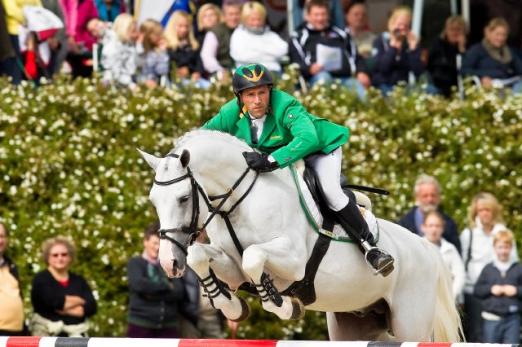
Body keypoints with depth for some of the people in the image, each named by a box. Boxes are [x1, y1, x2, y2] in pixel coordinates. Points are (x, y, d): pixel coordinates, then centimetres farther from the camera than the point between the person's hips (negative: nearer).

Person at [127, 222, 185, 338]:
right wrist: (166, 286, -7)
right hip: (141, 326, -4)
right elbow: (138, 284, -18)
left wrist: (152, 293, -12)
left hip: (168, 327, 4)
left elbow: (178, 292, -2)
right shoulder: (135, 263, 3)